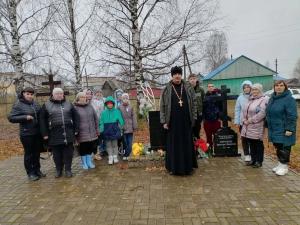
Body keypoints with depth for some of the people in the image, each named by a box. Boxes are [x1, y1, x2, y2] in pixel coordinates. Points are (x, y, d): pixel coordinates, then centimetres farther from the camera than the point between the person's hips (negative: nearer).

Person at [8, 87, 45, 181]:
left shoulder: (35, 104, 6)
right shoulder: (18, 105, -8)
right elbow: (11, 118, -12)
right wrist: (25, 117, -22)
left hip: (38, 133, 5)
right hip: (26, 134, -5)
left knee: (36, 152, 16)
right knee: (29, 153, 6)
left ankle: (37, 170, 32)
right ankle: (30, 173, 21)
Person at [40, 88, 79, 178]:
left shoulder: (69, 104, 10)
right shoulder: (46, 105, 5)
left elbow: (76, 117, 10)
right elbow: (42, 120, 3)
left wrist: (76, 129, 4)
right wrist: (45, 133, -2)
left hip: (68, 133, 1)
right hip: (54, 134, -1)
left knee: (68, 153, 6)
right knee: (57, 154, 9)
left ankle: (68, 169, 20)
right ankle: (58, 170, 25)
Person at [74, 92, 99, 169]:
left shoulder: (90, 106, 8)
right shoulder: (75, 108, -6)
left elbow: (95, 118, 13)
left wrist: (96, 129, 12)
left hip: (91, 132, 4)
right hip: (82, 133, -4)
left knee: (90, 147, 11)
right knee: (83, 148, 6)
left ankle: (89, 162, 28)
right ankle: (84, 163, 24)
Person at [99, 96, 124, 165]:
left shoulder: (117, 111, -3)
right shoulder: (104, 112, 1)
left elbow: (121, 121, -1)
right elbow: (101, 122, 1)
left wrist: (120, 128, -8)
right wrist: (101, 129, -9)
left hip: (114, 130, -1)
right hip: (106, 131, 1)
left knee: (115, 144, 10)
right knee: (108, 145, 9)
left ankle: (115, 157, 24)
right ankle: (110, 157, 21)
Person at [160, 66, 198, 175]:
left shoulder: (188, 88, 6)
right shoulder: (167, 90, 1)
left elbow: (194, 103, 8)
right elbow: (162, 106, 0)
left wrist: (193, 118, 2)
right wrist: (164, 121, -5)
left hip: (186, 121, 2)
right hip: (173, 122, -1)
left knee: (187, 144, 8)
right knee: (173, 144, 5)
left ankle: (188, 166, 22)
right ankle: (173, 167, 18)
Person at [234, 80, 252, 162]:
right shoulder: (240, 97, 3)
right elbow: (237, 110, 4)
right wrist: (237, 121, -1)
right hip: (242, 122, 2)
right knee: (244, 139, 8)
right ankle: (246, 154, 20)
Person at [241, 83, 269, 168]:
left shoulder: (264, 99, -7)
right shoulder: (251, 99, 17)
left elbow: (261, 113, -18)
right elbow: (244, 110, 18)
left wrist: (250, 120, -16)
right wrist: (244, 120, 1)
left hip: (257, 127, -7)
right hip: (248, 127, 7)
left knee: (258, 145, 4)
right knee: (251, 144, 14)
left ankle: (259, 161, 16)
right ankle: (253, 159, 26)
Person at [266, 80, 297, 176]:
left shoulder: (289, 99, -12)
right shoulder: (272, 98, 11)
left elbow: (292, 116, -17)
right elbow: (269, 113, 17)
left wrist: (289, 129, -21)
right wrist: (269, 126, 16)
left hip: (283, 131, -7)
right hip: (274, 130, 7)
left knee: (284, 148, 2)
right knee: (278, 147, 16)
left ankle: (284, 166, 14)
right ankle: (280, 163, 29)